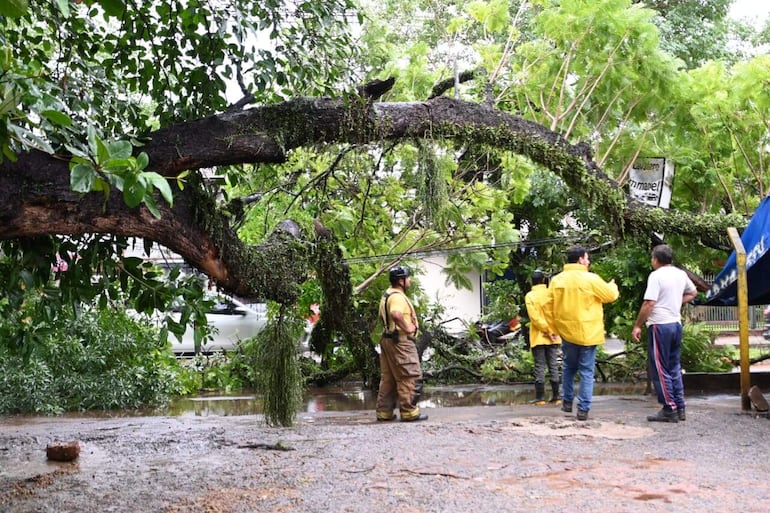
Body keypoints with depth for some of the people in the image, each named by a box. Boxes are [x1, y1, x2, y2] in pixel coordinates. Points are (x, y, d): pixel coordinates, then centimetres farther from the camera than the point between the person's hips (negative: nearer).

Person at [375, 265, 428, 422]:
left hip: (388, 338, 10)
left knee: (388, 378, 12)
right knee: (408, 377, -4)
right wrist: (407, 327, -24)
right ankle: (409, 412, -2)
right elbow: (396, 314, -36)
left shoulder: (387, 294, 17)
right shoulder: (397, 297, -17)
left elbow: (382, 315, 29)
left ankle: (384, 411, 15)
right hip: (401, 341, -10)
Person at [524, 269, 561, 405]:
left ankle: (540, 397, -1)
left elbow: (534, 317, -14)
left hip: (538, 337, -2)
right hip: (554, 337, 2)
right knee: (553, 366, 8)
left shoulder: (530, 296, -6)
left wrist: (547, 330, -10)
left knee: (540, 367, 0)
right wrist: (553, 330, -2)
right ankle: (555, 396, 9)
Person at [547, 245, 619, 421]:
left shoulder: (556, 280, 1)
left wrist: (556, 325, 18)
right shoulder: (590, 278, -12)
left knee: (569, 368, 21)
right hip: (588, 333, -4)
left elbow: (550, 306, 6)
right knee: (586, 371, 2)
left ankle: (567, 402, 26)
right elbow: (611, 295, -1)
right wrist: (612, 285, 21)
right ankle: (583, 409, -1)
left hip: (567, 332, 4)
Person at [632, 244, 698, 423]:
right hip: (676, 323, 8)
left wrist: (637, 326, -13)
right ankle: (680, 408, 16)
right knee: (675, 368, 14)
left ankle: (670, 410, -1)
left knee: (660, 370, -1)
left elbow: (649, 303, -19)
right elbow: (693, 293, 27)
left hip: (660, 326, -8)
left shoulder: (656, 275, -13)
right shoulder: (681, 274, 10)